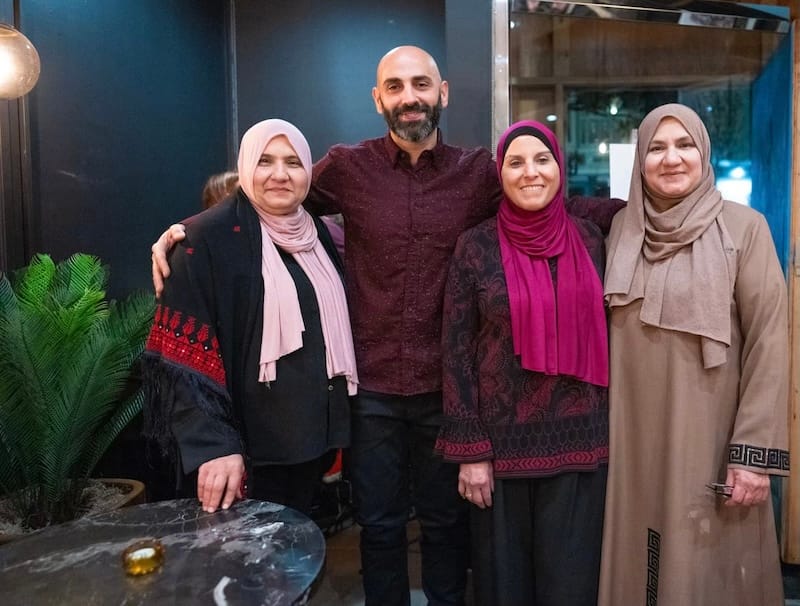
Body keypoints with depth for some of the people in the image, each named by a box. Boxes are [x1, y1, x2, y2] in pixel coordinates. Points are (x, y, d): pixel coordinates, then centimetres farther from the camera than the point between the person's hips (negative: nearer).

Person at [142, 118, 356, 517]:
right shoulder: (209, 238, -12)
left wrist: (335, 421, 10)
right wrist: (213, 444, -25)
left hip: (310, 432, 6)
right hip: (249, 442, -6)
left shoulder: (315, 234, 8)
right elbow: (185, 355, -17)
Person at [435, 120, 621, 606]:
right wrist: (470, 450, -8)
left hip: (580, 439, 2)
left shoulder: (590, 238, 3)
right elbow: (457, 350, -5)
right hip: (505, 440, -2)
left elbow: (604, 332, 9)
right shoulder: (477, 247, -5)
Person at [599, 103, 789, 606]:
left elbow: (768, 343, -9)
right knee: (638, 562, 13)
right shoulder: (622, 228, 6)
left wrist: (756, 451, -13)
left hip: (708, 436, -3)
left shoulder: (744, 228, -6)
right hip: (633, 435, 3)